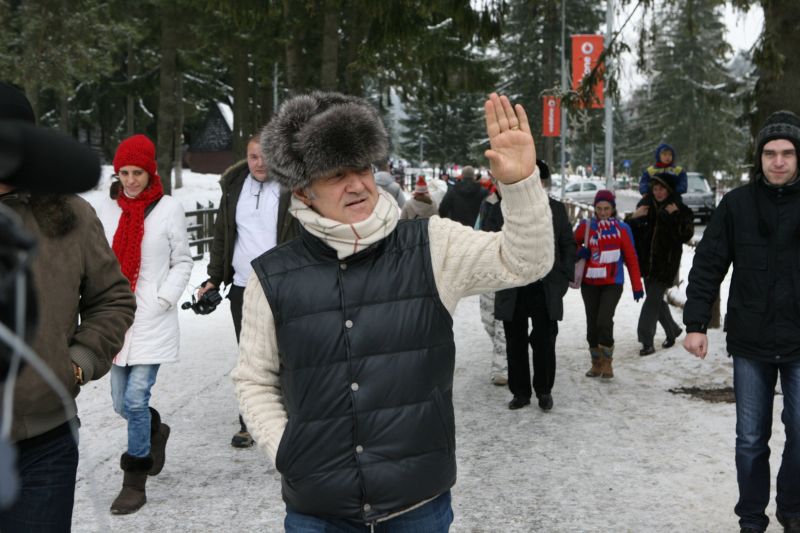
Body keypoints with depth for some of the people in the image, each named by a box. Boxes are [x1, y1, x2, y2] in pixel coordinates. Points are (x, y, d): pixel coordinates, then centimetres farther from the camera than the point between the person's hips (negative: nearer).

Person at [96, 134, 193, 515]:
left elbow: (182, 262, 2)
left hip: (153, 322, -4)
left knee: (136, 400, -9)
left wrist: (163, 299, -9)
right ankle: (155, 431, 43)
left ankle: (134, 482, 7)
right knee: (121, 403, 11)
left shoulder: (168, 209, -5)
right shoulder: (106, 211, 5)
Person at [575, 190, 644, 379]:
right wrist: (580, 252, -8)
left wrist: (637, 286, 2)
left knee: (604, 321, -16)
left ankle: (607, 362, 1)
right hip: (589, 283, 3)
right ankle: (596, 363, 21)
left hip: (612, 283, -3)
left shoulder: (622, 228, -3)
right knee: (592, 324, 7)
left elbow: (631, 258, 1)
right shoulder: (586, 226, 1)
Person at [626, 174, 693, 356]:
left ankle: (647, 342, -9)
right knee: (656, 300, 15)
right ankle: (672, 330, 36)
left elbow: (686, 236, -17)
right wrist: (633, 218, -9)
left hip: (667, 264, -5)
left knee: (652, 300, -12)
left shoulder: (682, 211, -4)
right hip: (648, 263, 5)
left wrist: (674, 216, -23)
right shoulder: (647, 208, 8)